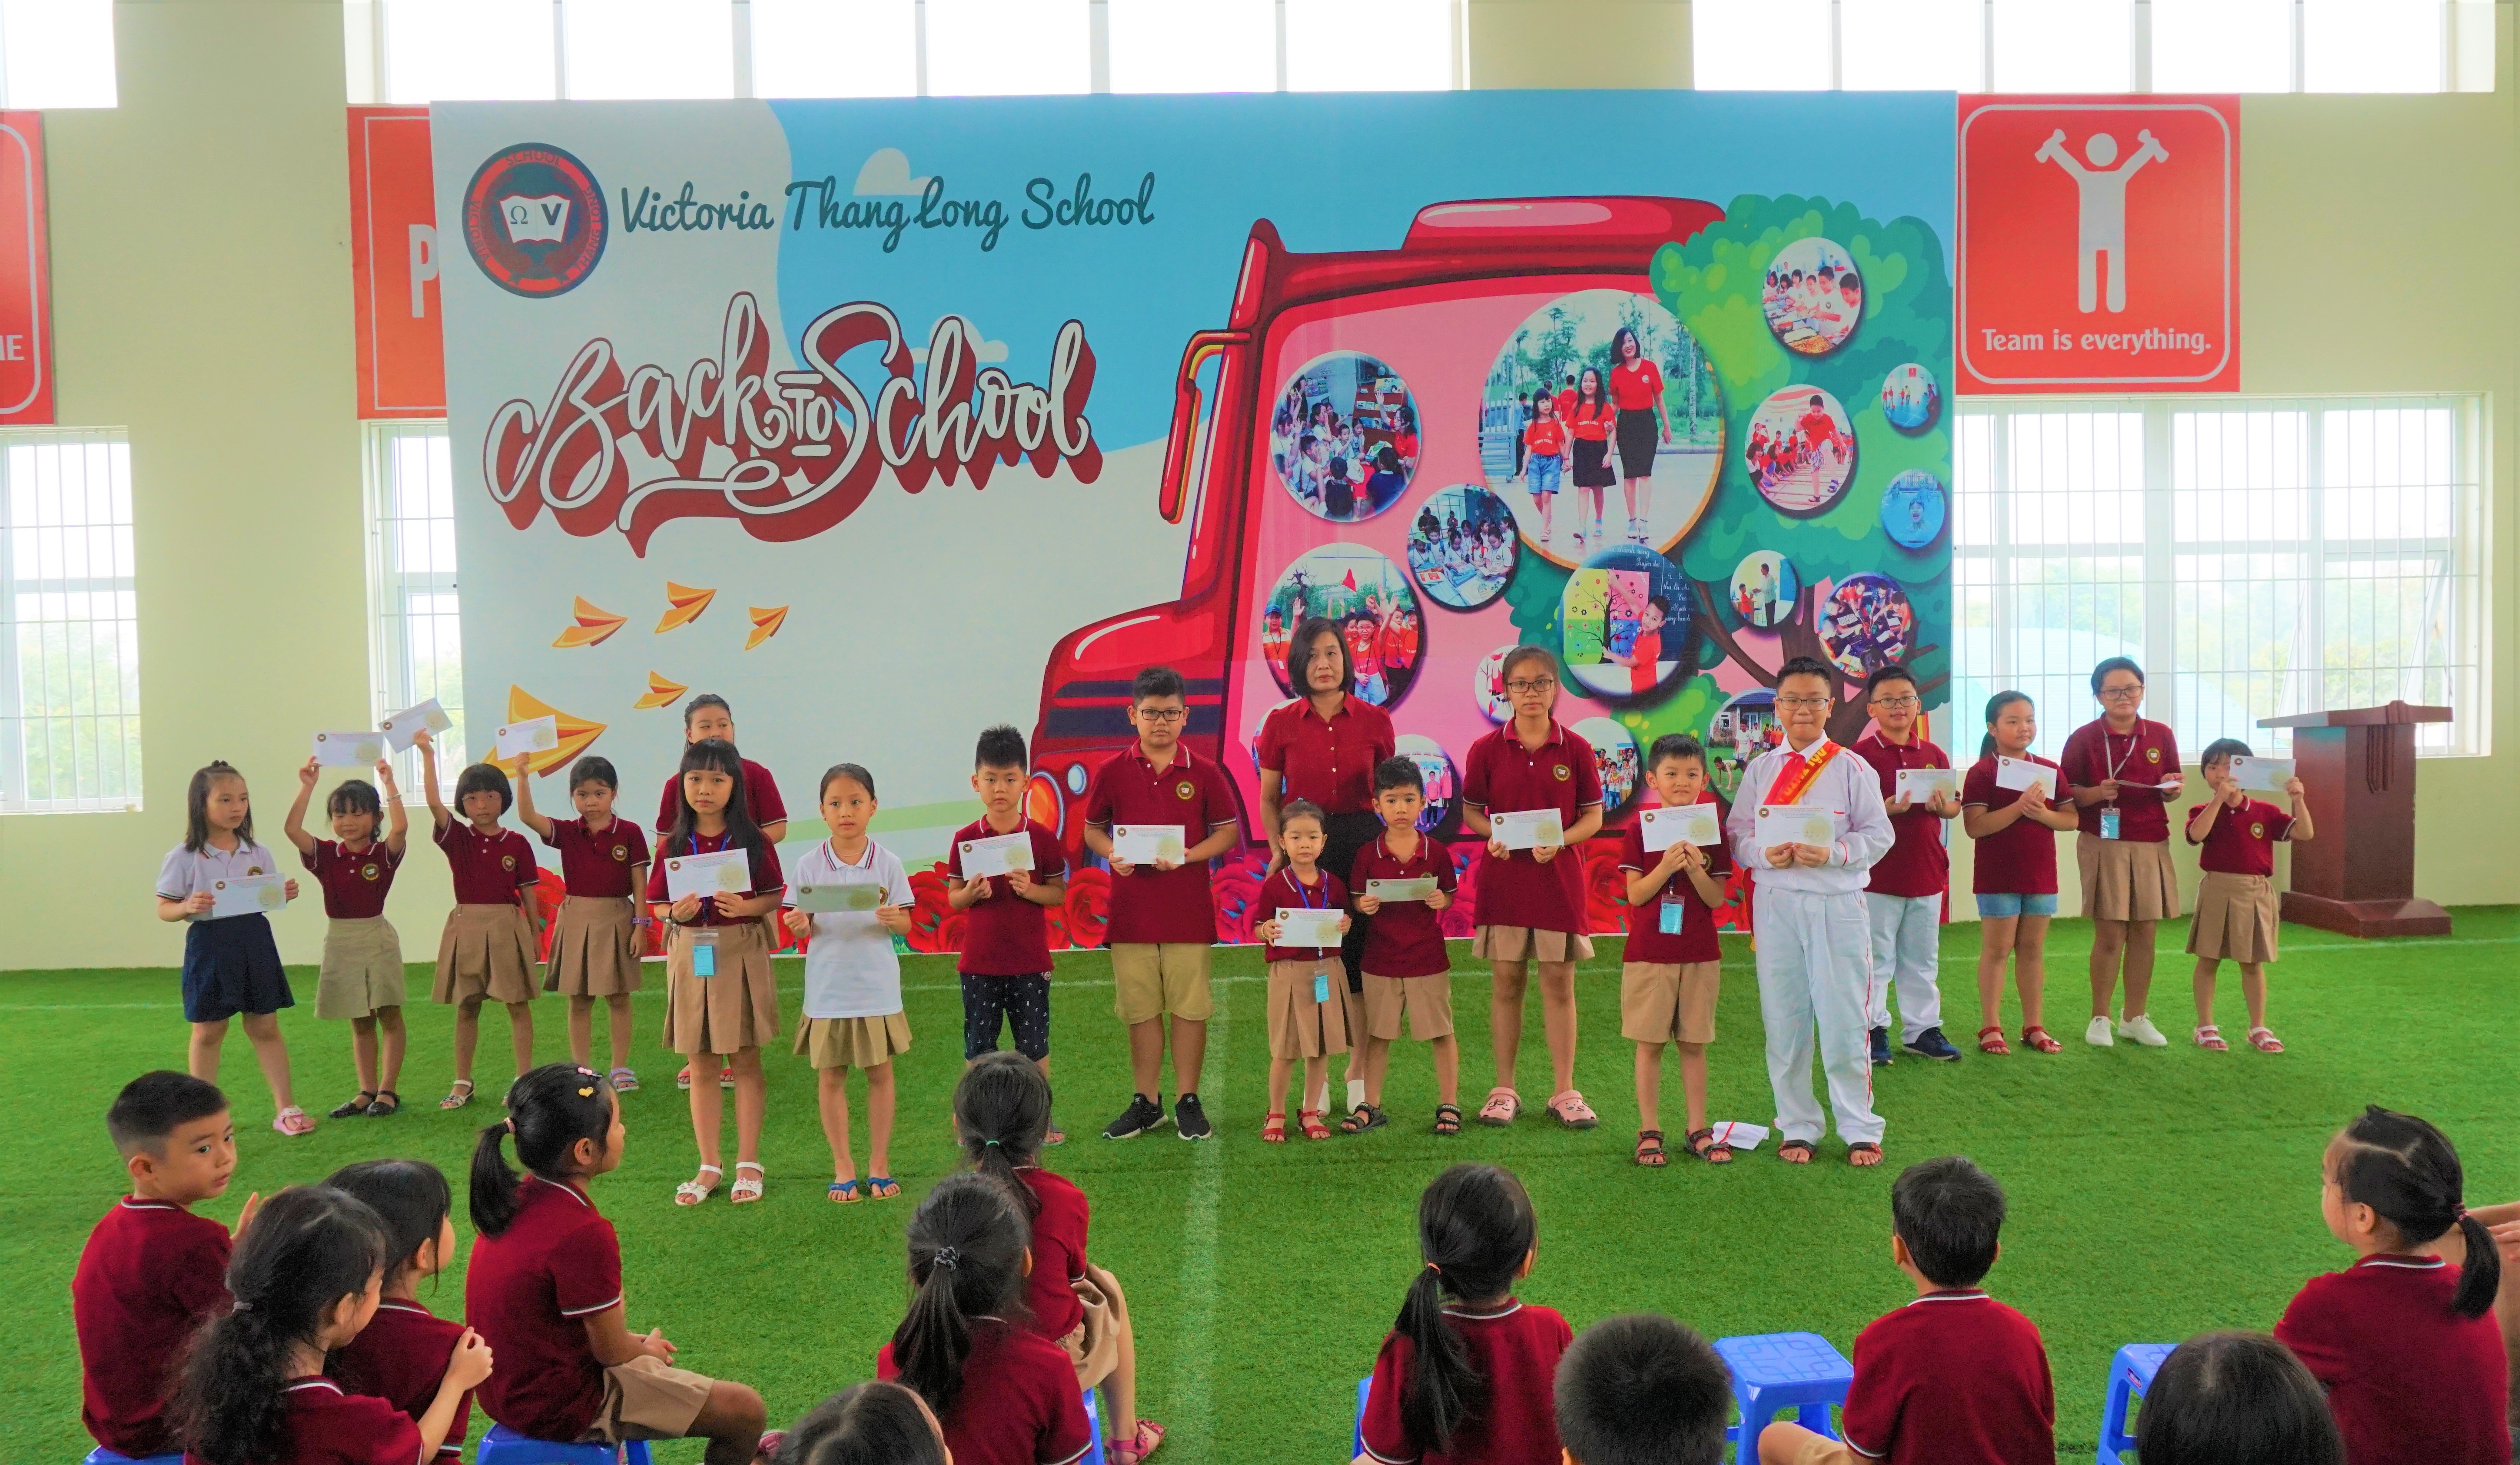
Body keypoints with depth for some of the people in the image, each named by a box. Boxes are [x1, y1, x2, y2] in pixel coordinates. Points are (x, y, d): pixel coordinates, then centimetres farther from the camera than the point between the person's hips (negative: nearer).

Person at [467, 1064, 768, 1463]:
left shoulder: (513, 1198, -3)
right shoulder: (582, 1234, -29)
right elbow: (612, 1351, -17)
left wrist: (629, 1341, 10)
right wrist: (647, 1350, 4)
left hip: (508, 1387, 10)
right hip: (560, 1407, -9)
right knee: (744, 1409, -6)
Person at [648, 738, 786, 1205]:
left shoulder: (753, 841, -3)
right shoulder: (672, 845, 3)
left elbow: (774, 899, -2)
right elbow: (659, 905, 5)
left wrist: (745, 907, -21)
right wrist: (677, 912, -16)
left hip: (741, 952, -2)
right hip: (690, 953, 2)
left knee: (745, 1059, 5)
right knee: (701, 1062, 9)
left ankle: (748, 1162, 14)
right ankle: (709, 1166, 18)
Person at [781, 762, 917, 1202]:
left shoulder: (887, 863, -3)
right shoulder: (809, 864, -2)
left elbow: (905, 923, 0)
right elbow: (802, 926, 2)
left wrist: (893, 918, -22)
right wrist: (800, 926, -20)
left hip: (877, 985, 0)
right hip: (827, 987, 0)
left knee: (880, 1072, 7)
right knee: (830, 1076, 7)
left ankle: (879, 1162, 20)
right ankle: (843, 1166, 19)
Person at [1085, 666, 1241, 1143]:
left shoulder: (1204, 773, -1)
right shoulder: (1112, 772, 1)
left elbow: (1228, 832, 3)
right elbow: (1093, 830, 10)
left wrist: (1187, 856, -13)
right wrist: (1113, 854, -11)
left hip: (1189, 910, -1)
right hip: (1131, 910, 1)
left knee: (1190, 1008, 4)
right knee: (1141, 1010, 9)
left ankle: (1188, 1102, 16)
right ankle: (1146, 1103, 22)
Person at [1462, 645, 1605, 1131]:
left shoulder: (1576, 749, -1)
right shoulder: (1487, 749, -1)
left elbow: (1594, 817, 2)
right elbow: (1470, 811, 6)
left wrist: (1559, 842, -16)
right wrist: (1493, 835, -14)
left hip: (1558, 877, 0)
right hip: (1503, 877, 0)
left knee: (1559, 983, 5)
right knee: (1507, 982, 6)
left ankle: (1565, 1092, 15)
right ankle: (1504, 1090, 16)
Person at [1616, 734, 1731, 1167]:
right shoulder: (1639, 829, -4)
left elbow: (1716, 899, -2)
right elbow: (1635, 895, -8)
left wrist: (1696, 868, -19)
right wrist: (1666, 866, -22)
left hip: (1700, 953, 2)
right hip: (1648, 953, -2)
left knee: (1694, 1043, 9)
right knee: (1649, 1044, 3)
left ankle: (1698, 1130, 18)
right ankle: (1649, 1131, 11)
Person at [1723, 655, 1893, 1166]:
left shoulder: (1852, 769, 0)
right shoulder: (1761, 769, 7)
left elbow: (1878, 834, -2)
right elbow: (1737, 832, 6)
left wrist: (1833, 853, -18)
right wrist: (1764, 853, -14)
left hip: (1838, 903, -2)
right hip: (1776, 903, 2)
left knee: (1844, 1019, 3)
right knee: (1784, 1023, 7)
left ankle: (1860, 1130, 18)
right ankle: (1797, 1129, 21)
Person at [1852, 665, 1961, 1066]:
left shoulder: (1935, 755, 9)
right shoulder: (1862, 754, -6)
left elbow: (1954, 806, 12)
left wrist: (1944, 805, -10)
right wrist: (1886, 808, -26)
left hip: (1926, 871, 5)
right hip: (1879, 874, -5)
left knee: (1922, 958, 14)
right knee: (1876, 957, 4)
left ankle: (1922, 1029, 24)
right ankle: (1873, 1029, 14)